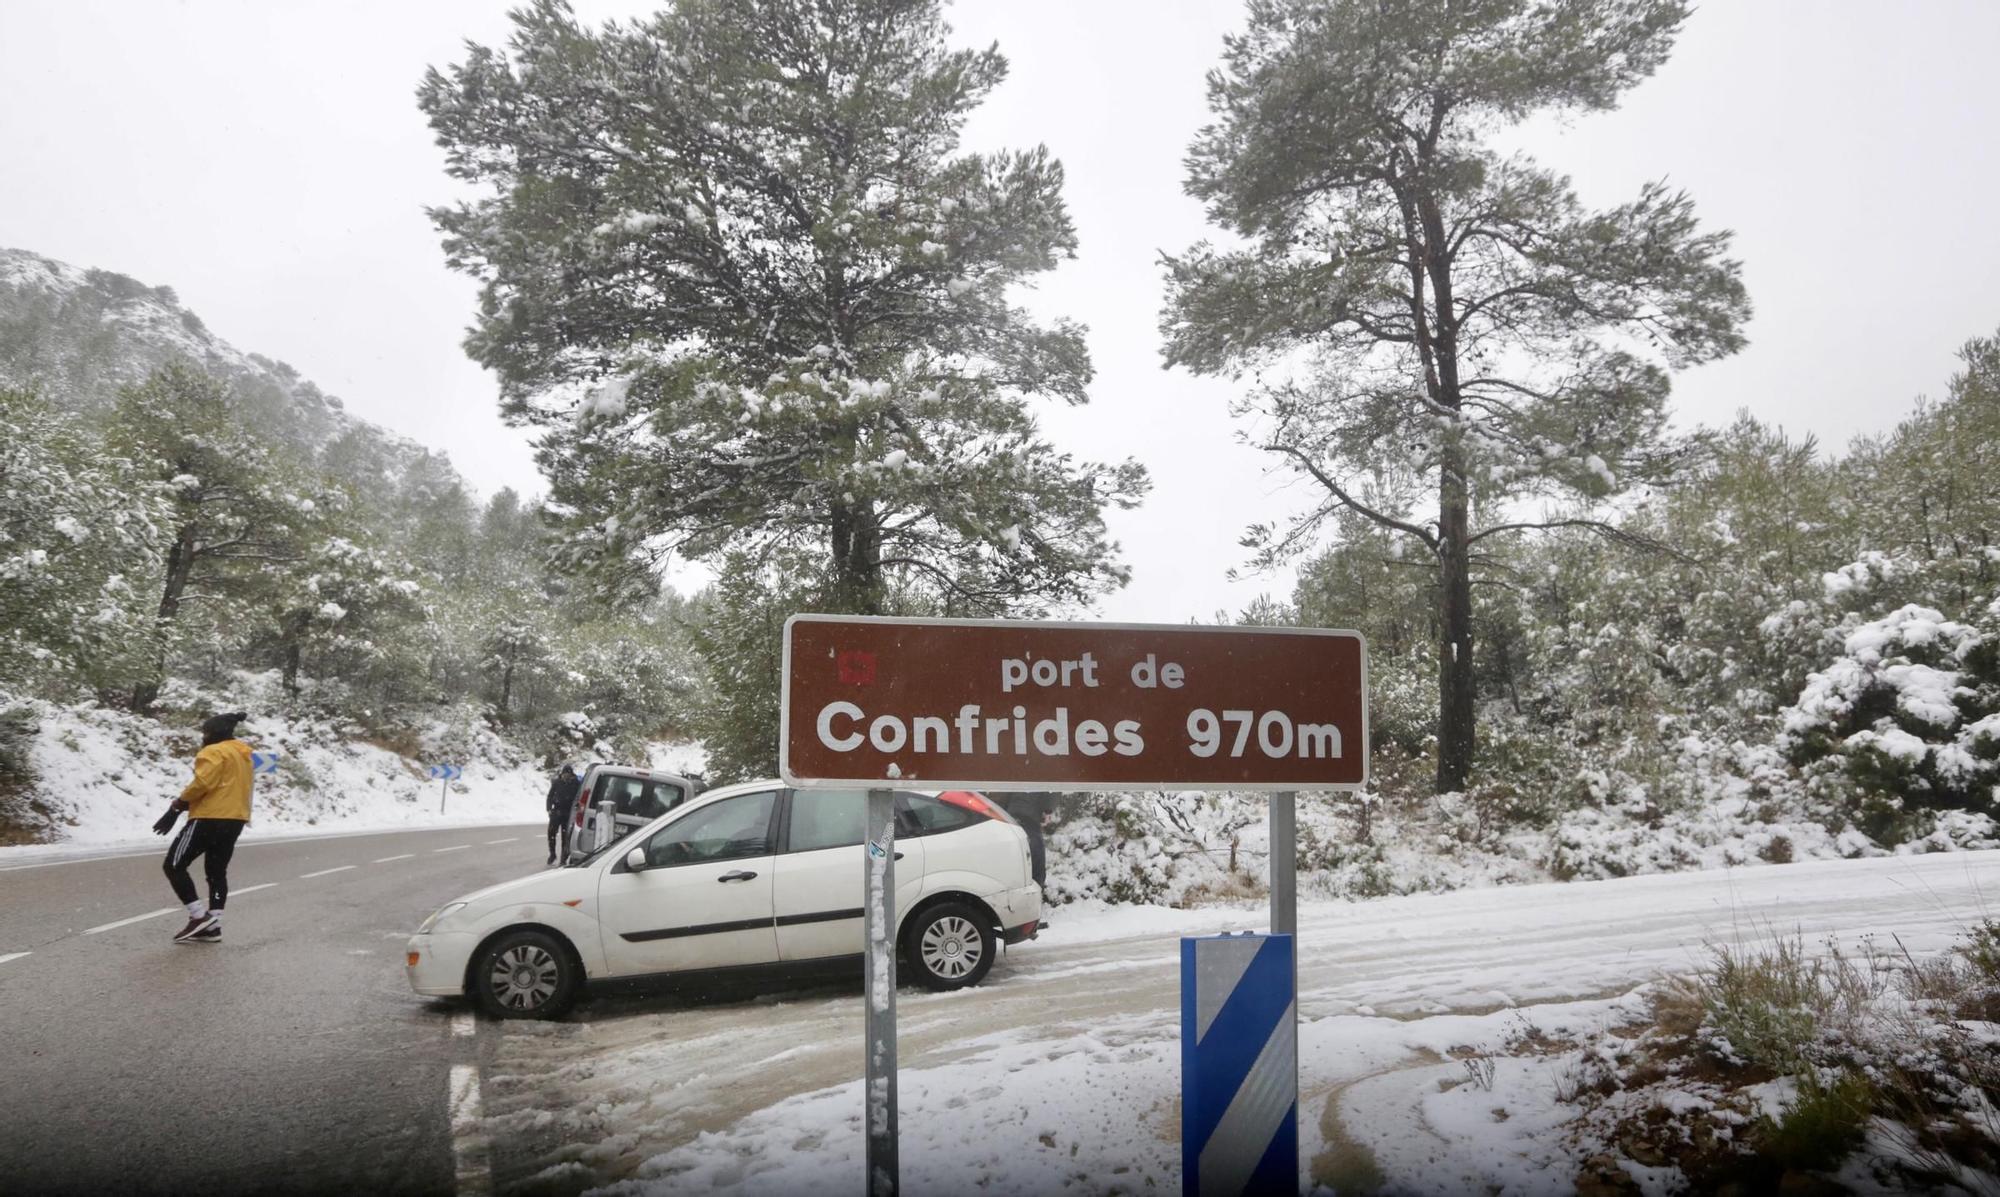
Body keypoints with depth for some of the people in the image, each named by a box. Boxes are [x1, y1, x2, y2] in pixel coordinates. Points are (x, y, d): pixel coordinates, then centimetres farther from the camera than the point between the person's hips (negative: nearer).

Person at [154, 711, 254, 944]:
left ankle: (199, 915, -6)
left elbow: (202, 783, -21)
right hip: (235, 819, 9)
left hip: (210, 818, -9)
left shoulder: (214, 752, -10)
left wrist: (176, 806, -12)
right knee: (216, 871, 13)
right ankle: (212, 926, 12)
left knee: (174, 865, 0)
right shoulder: (243, 755, 18)